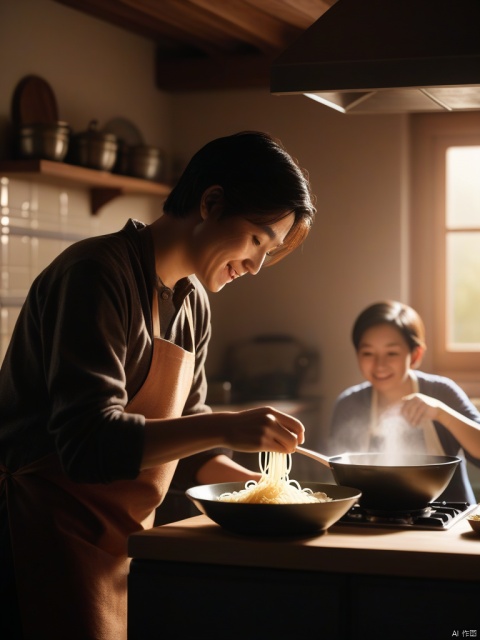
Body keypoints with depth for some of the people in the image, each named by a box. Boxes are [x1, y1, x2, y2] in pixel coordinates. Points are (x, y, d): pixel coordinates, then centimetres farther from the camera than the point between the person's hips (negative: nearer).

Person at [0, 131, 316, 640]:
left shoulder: (193, 302, 11)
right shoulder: (98, 274, -18)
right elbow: (89, 442, -27)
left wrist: (252, 483, 2)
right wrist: (225, 429, -31)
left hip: (127, 539, 9)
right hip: (53, 535, -9)